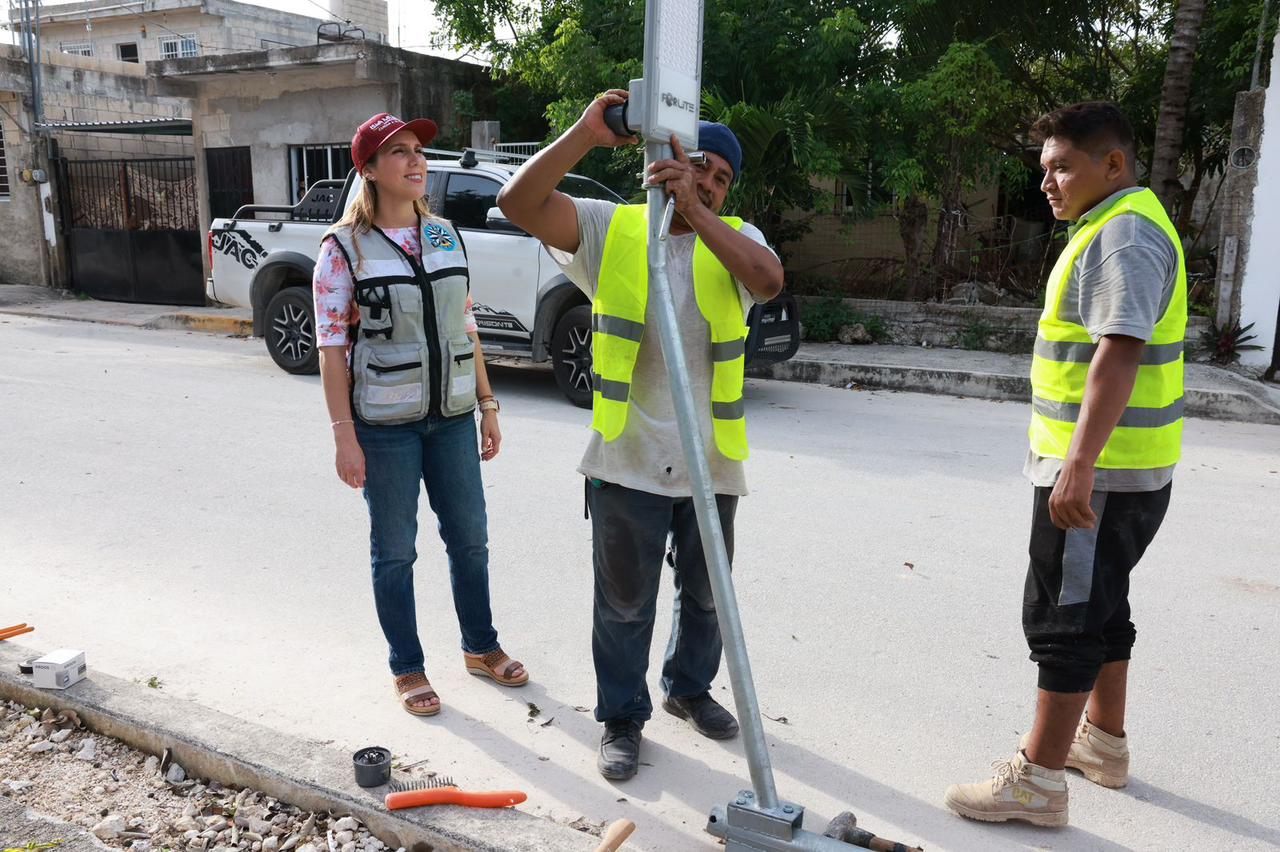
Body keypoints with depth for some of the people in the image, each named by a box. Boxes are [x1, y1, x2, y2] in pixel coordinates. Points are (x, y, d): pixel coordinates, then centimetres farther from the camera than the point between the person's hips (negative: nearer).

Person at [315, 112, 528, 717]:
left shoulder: (445, 235, 7)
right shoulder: (345, 247, -7)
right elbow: (331, 346, -9)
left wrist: (486, 403, 9)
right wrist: (343, 433, -14)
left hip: (451, 414, 5)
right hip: (385, 421, -4)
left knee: (470, 537, 13)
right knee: (395, 549, 7)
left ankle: (481, 648, 33)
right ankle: (407, 669, 25)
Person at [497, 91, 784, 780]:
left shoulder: (734, 239, 2)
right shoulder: (611, 229, -1)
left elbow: (769, 279, -21)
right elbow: (519, 202, -14)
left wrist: (694, 209, -27)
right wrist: (586, 133, -24)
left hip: (712, 462, 3)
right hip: (628, 462, -2)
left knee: (705, 594, 20)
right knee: (624, 601, 11)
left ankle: (690, 688, 45)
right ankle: (622, 718, 30)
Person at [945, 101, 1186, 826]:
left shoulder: (1125, 235, -17)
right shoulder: (1115, 227, 17)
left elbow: (1119, 352, -29)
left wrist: (1080, 465, -35)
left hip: (1102, 473, -11)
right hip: (1106, 466, 11)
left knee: (1066, 617, -4)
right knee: (1100, 604, 20)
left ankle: (1038, 780, 6)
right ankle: (1104, 741, 35)